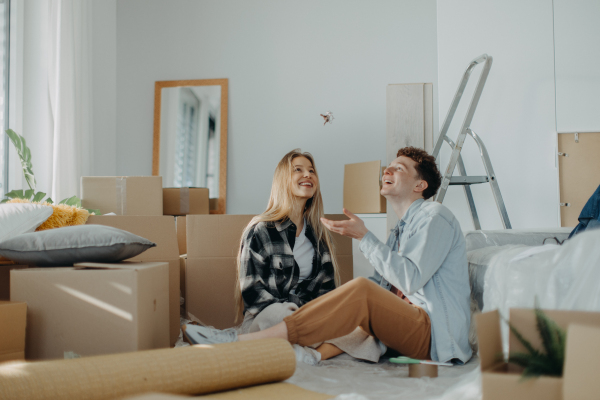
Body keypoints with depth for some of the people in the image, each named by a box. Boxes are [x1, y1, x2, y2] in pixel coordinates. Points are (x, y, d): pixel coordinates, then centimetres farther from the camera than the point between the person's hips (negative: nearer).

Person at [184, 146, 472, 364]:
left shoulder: (434, 217, -4)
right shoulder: (402, 229, 24)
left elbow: (410, 279, -17)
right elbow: (384, 286, 13)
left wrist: (364, 236, -15)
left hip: (435, 334, -8)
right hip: (406, 327, 8)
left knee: (361, 292, -28)